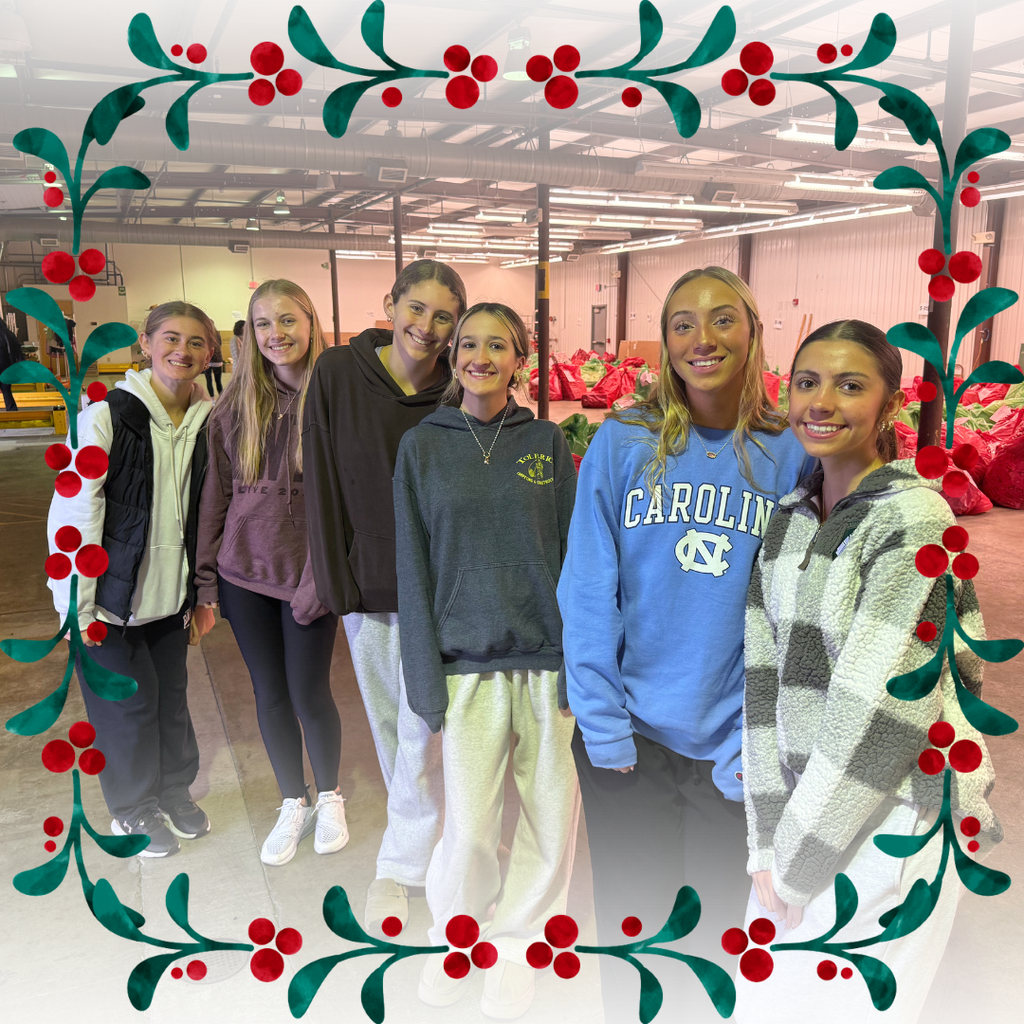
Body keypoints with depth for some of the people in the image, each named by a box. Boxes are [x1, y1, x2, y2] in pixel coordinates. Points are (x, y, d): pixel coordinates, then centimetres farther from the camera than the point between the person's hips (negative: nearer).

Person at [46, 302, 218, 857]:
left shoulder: (207, 422, 2)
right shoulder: (108, 414, -14)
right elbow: (72, 512, -15)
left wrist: (203, 592, 10)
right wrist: (77, 604, -15)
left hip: (170, 594, 4)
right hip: (112, 596, -4)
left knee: (172, 694, 15)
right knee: (127, 701, 7)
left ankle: (175, 791, 39)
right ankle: (133, 809, 30)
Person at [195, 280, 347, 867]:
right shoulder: (237, 405, 4)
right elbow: (217, 492, 6)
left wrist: (321, 579, -13)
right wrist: (207, 582, 4)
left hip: (308, 572, -3)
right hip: (244, 573, 4)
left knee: (309, 693, 3)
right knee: (270, 695, 11)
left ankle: (330, 798, 30)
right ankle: (293, 805, 32)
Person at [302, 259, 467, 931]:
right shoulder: (338, 374, -5)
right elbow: (324, 484, -5)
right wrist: (338, 584, -8)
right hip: (365, 582, 2)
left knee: (421, 726, 0)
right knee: (387, 722, 15)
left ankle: (401, 864, 21)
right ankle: (429, 834, 37)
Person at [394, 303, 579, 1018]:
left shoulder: (547, 441, 5)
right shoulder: (423, 447, 4)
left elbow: (572, 551, 4)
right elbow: (415, 566, 2)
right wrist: (427, 678, -3)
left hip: (548, 657, 1)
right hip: (468, 662, -1)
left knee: (550, 815, 9)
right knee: (469, 827, 1)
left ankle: (515, 939, 35)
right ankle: (457, 935, 32)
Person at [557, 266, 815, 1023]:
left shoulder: (790, 457, -4)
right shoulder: (622, 443, -6)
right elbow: (588, 590, -7)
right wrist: (602, 723, -10)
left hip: (733, 751, 1)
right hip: (629, 735, 0)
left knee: (719, 925, 20)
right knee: (629, 919, 19)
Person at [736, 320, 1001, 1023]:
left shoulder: (916, 519, -15)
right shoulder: (787, 520, 5)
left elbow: (880, 710, -19)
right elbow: (767, 675, 1)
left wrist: (799, 863, -13)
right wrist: (768, 842, -4)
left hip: (892, 819, -6)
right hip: (808, 806, 6)